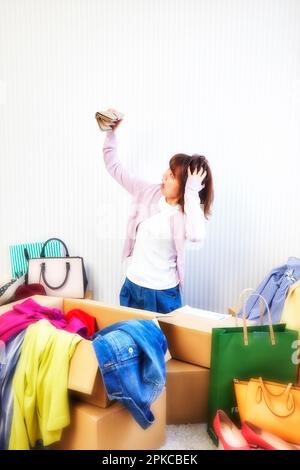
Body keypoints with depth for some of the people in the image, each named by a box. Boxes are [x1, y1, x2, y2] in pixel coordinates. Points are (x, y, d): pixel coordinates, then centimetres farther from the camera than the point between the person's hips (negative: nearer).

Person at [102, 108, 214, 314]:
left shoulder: (188, 213, -16)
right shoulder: (149, 191, -5)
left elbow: (196, 236, -40)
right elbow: (114, 167, 5)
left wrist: (192, 192, -33)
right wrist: (112, 132, 0)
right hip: (132, 285, 5)